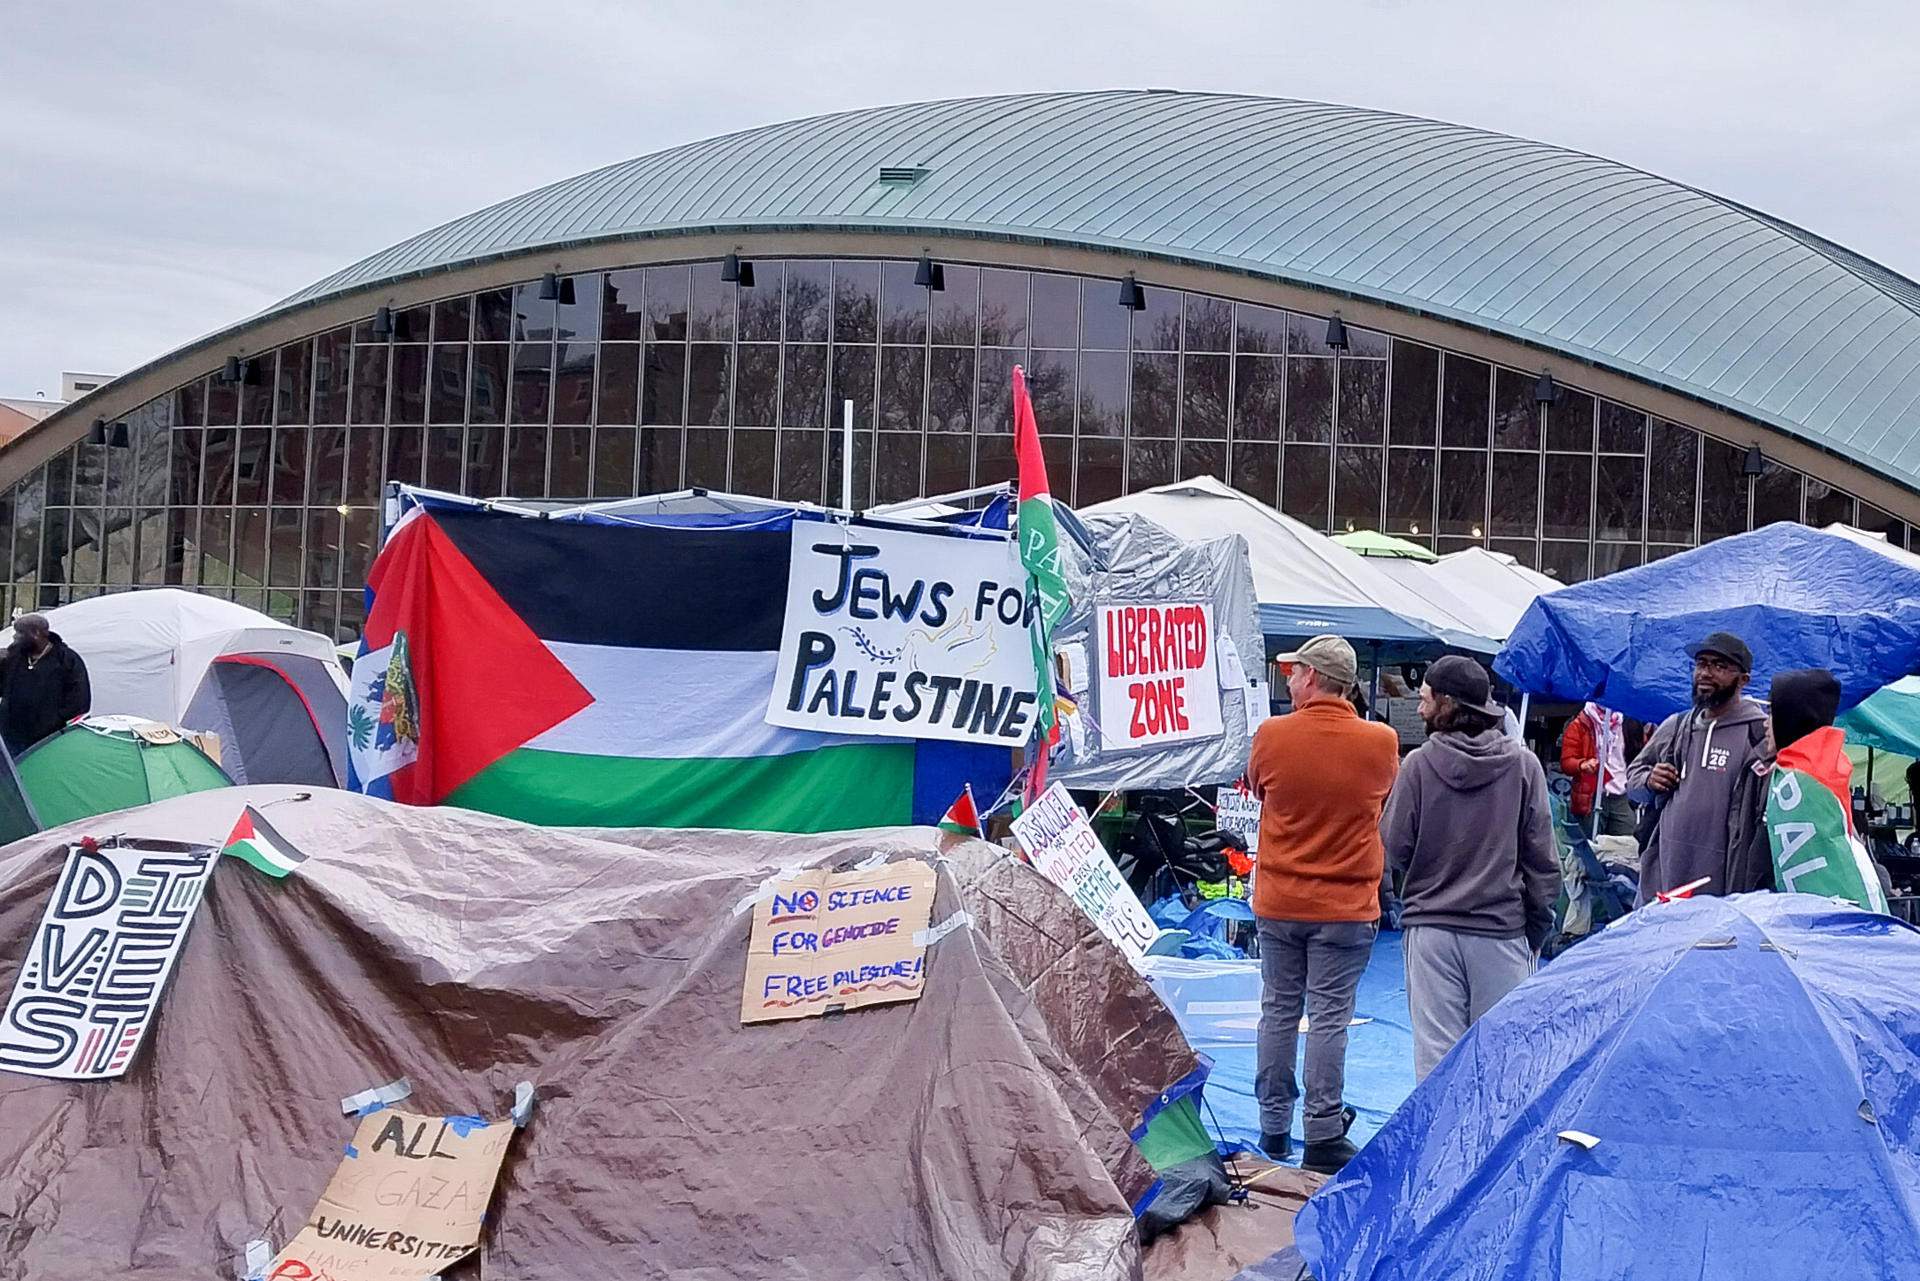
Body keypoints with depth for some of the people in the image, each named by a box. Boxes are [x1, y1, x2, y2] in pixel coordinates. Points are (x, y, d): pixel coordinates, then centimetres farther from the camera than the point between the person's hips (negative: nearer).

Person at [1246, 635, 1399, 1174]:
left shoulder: (1271, 736, -10)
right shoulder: (1382, 742, -9)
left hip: (1278, 903, 1)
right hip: (1346, 906, -1)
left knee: (1279, 1011, 12)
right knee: (1329, 1018, 3)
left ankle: (1274, 1127, 21)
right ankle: (1322, 1134, 6)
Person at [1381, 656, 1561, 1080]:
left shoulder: (1420, 763, -7)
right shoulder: (1523, 764, -1)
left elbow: (1393, 850, -4)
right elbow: (1542, 858, 2)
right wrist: (1537, 932, 10)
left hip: (1431, 930, -1)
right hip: (1503, 930, 1)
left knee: (1435, 1054, 4)